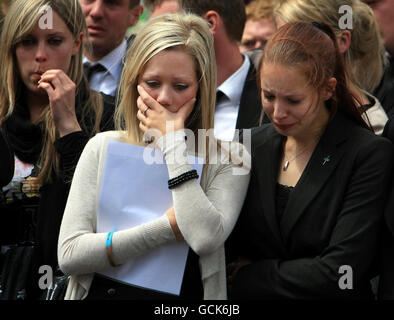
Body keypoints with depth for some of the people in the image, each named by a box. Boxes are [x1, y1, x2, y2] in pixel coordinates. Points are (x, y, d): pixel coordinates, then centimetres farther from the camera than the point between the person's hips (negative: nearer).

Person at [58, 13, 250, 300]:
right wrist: (169, 225, -7)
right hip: (101, 292, 2)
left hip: (183, 298, -2)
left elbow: (205, 239, -15)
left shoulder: (230, 159, 3)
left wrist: (173, 141, -7)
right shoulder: (104, 148, 8)